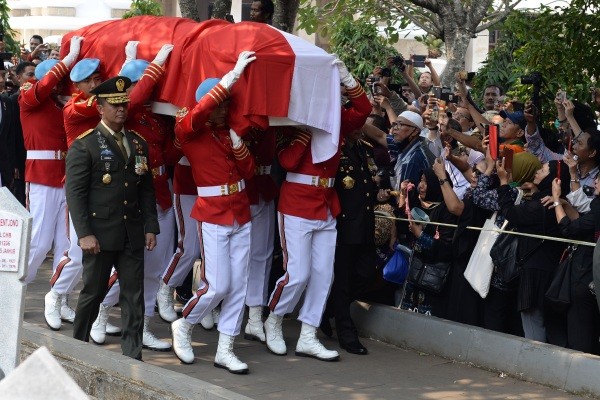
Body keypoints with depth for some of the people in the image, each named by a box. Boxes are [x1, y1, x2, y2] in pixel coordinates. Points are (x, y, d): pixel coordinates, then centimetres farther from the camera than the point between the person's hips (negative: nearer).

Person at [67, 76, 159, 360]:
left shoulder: (138, 144, 12)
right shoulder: (84, 145, -5)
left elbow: (146, 189, 15)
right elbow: (75, 192, -9)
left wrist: (150, 227, 6)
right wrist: (84, 234, -15)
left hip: (133, 235, 4)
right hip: (100, 235, -4)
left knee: (134, 295, 3)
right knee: (93, 292, 7)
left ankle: (132, 356, 7)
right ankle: (78, 346, 25)